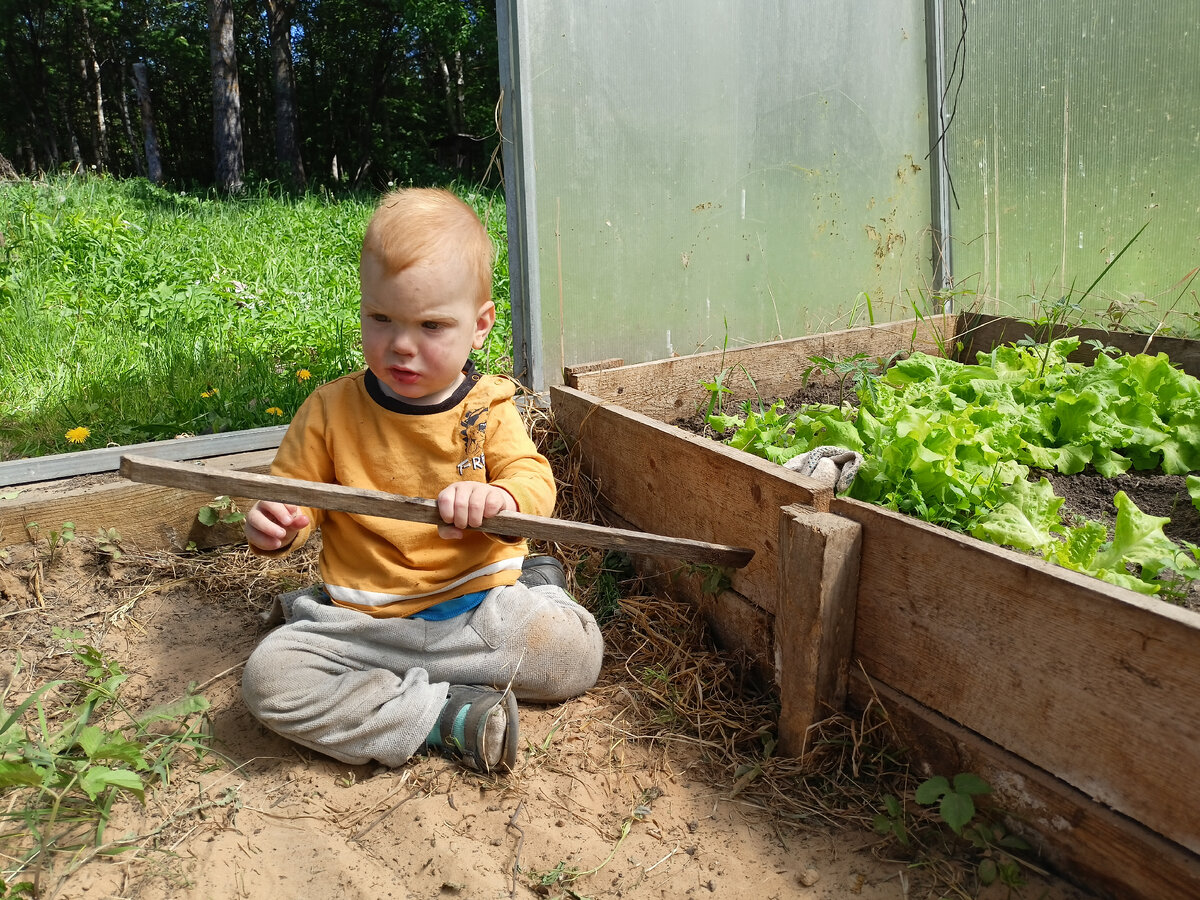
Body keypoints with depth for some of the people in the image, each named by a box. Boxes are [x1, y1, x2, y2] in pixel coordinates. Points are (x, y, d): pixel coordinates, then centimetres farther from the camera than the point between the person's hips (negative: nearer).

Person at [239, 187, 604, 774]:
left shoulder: (489, 407, -2)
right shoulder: (330, 410, -2)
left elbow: (534, 481, -7)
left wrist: (498, 496, -32)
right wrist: (277, 524, -18)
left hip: (478, 610, -1)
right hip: (361, 624, 1)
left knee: (578, 653, -23)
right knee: (267, 677, -25)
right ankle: (443, 719, -24)